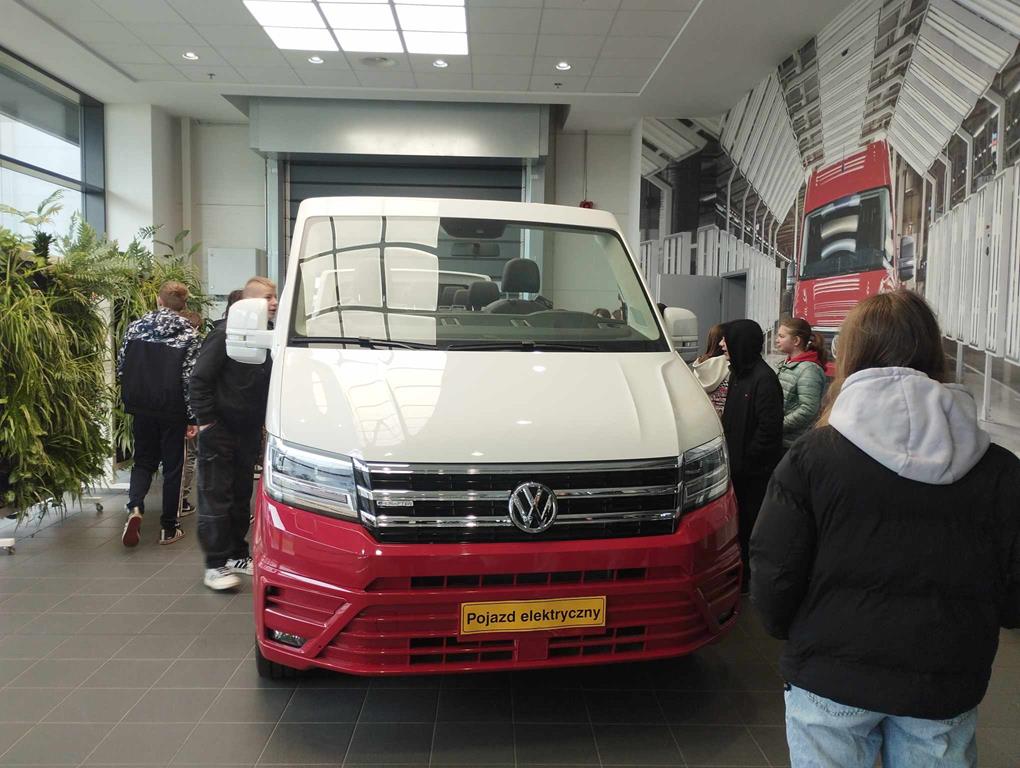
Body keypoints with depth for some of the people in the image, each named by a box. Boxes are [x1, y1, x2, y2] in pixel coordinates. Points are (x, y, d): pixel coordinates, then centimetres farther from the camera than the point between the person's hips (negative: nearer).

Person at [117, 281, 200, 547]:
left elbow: (122, 368, 4)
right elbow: (190, 377, -12)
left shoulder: (135, 327, 0)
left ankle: (135, 507, -7)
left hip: (142, 408, 3)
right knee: (172, 466, 9)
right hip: (173, 411, -2)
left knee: (143, 460, 18)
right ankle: (168, 527, 14)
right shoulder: (187, 333, -9)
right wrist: (192, 417, -7)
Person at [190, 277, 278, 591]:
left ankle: (236, 555, 25)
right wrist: (206, 420, -14)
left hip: (250, 431, 7)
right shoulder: (226, 335, -13)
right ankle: (215, 565, 4)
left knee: (241, 495, 14)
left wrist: (263, 422, 13)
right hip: (220, 431, -7)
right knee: (215, 498, -2)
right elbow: (200, 379, -13)